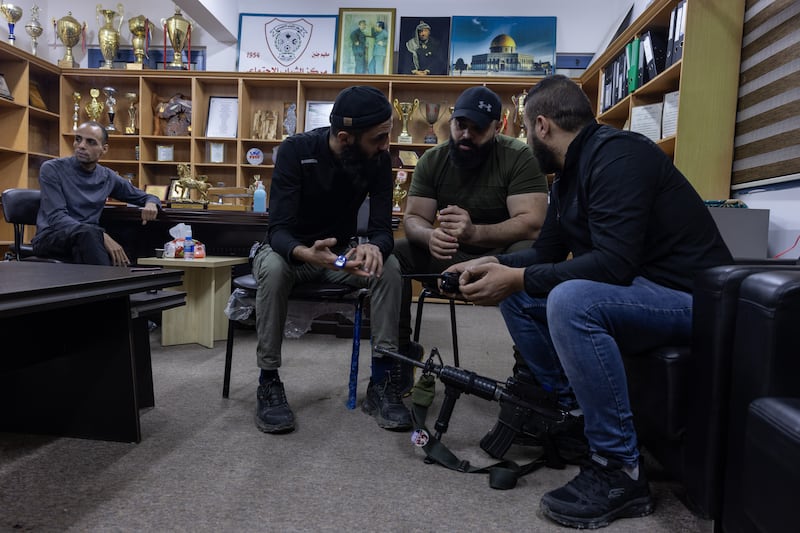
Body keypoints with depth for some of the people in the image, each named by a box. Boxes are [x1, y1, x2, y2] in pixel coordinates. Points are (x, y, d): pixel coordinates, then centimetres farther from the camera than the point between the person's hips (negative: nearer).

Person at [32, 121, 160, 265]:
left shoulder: (108, 177, 10)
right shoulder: (52, 169, -3)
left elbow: (147, 197, 20)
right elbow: (57, 218, -15)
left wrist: (151, 204, -8)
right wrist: (101, 236, -30)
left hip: (89, 239, 2)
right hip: (50, 238, -2)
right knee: (88, 232, -37)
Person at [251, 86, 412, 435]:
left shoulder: (378, 159, -14)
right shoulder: (295, 150, -23)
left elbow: (381, 227, -18)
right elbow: (278, 229, -29)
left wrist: (374, 247, -45)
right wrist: (307, 254, -53)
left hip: (339, 253, 3)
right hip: (289, 249, -2)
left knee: (388, 268, -27)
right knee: (274, 269, -37)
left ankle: (382, 382, -19)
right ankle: (268, 383, -21)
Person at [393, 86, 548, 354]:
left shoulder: (520, 158, -14)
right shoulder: (432, 160, -1)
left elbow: (532, 224, -24)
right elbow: (413, 218, -6)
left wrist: (474, 232, -40)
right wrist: (430, 236, -32)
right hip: (450, 255, 4)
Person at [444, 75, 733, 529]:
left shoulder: (617, 155, -19)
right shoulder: (571, 171, 10)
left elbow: (614, 264, -30)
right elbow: (546, 252, 13)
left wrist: (518, 278, -26)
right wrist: (495, 265, -4)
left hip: (688, 297, -9)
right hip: (632, 287, 10)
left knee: (571, 301, -35)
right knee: (518, 295, 4)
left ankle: (621, 471, -20)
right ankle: (570, 410, 7)